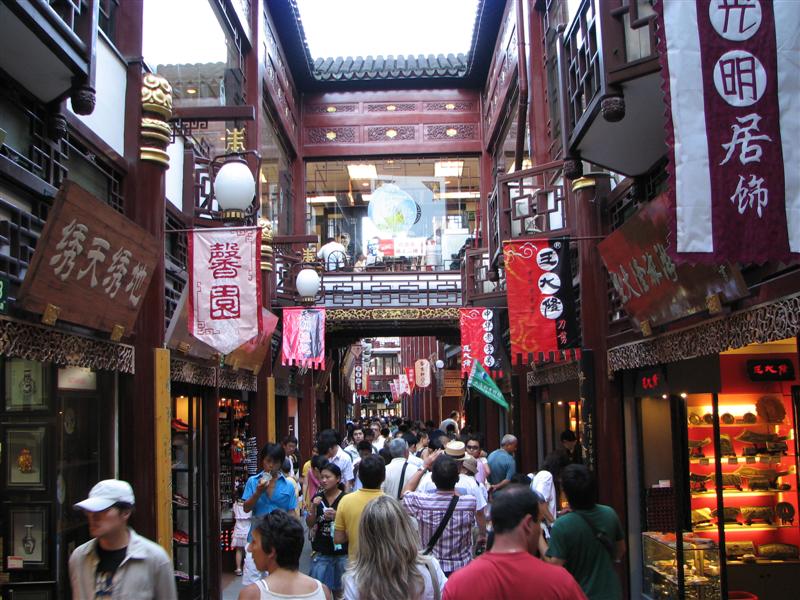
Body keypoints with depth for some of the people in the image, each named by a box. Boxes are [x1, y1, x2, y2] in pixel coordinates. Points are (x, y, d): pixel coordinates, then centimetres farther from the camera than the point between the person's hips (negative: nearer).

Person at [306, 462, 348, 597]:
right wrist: (314, 507, -12)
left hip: (341, 551, -3)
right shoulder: (318, 498, 4)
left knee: (339, 589, 7)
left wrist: (336, 516, -22)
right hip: (321, 551, 3)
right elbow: (310, 524, 3)